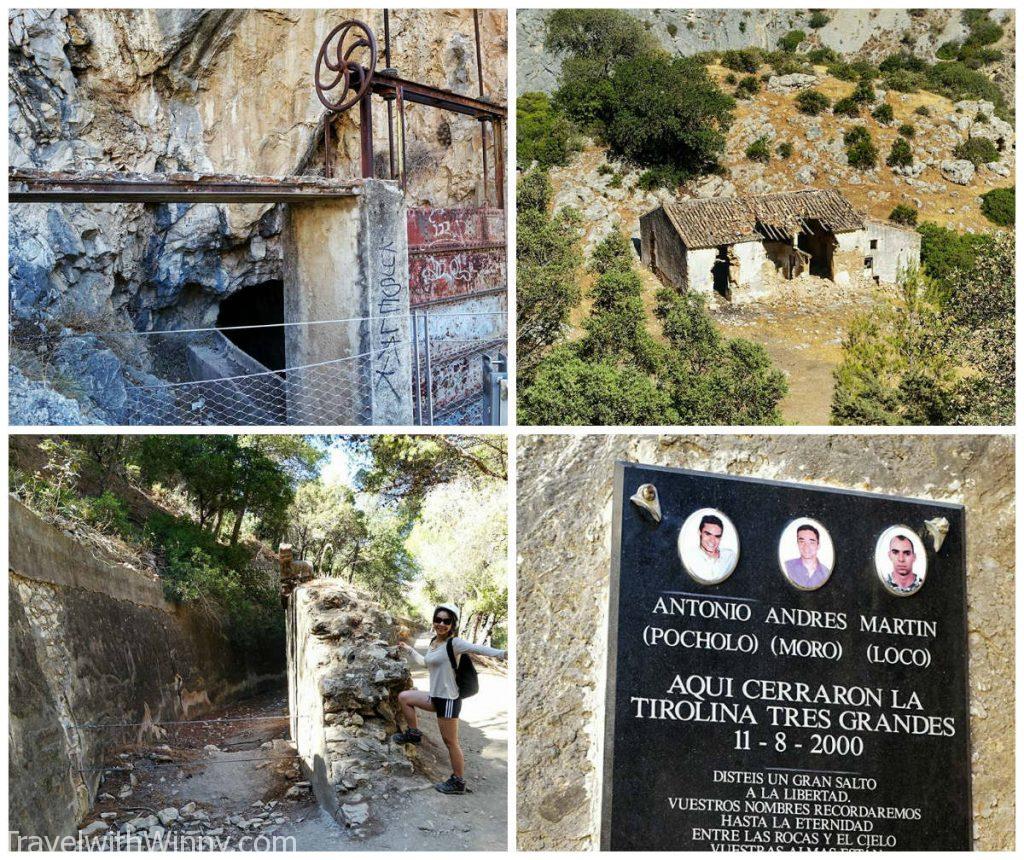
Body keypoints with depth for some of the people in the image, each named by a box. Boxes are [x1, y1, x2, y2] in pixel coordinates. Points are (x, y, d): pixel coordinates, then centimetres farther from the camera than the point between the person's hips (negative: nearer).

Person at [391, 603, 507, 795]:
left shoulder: (454, 643, -17)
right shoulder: (433, 643, 8)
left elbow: (477, 649, -35)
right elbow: (425, 662, 29)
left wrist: (502, 653, -51)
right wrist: (409, 650, 36)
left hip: (448, 700, -8)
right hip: (435, 696, 8)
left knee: (450, 742, -1)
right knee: (404, 697, 20)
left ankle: (458, 783, 10)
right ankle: (413, 734, 30)